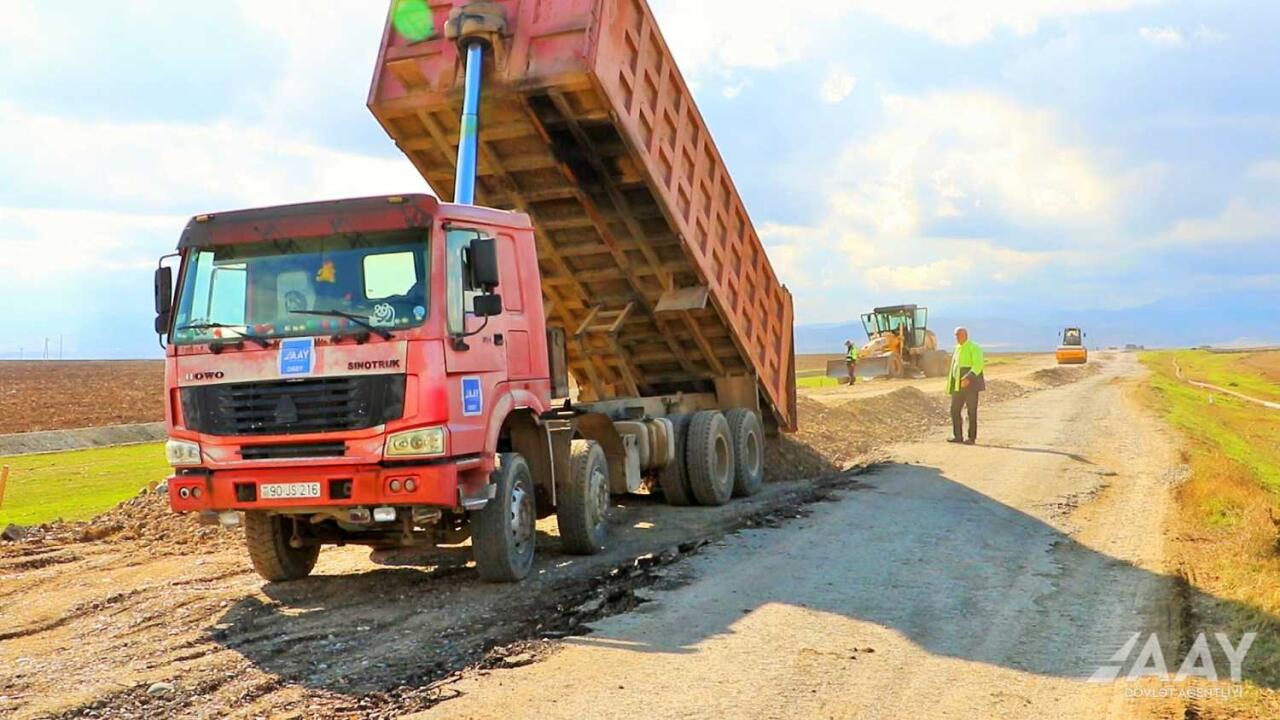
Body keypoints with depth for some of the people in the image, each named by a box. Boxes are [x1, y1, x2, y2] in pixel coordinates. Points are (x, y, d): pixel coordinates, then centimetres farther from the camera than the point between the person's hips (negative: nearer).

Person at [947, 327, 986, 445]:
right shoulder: (958, 349, 17)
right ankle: (958, 436, 8)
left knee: (972, 411, -2)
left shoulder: (974, 348, -7)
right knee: (955, 410, 2)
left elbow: (978, 364, -19)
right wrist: (950, 386, 17)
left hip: (970, 384, -7)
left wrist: (969, 377, -31)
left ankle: (972, 437, 3)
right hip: (958, 385, 7)